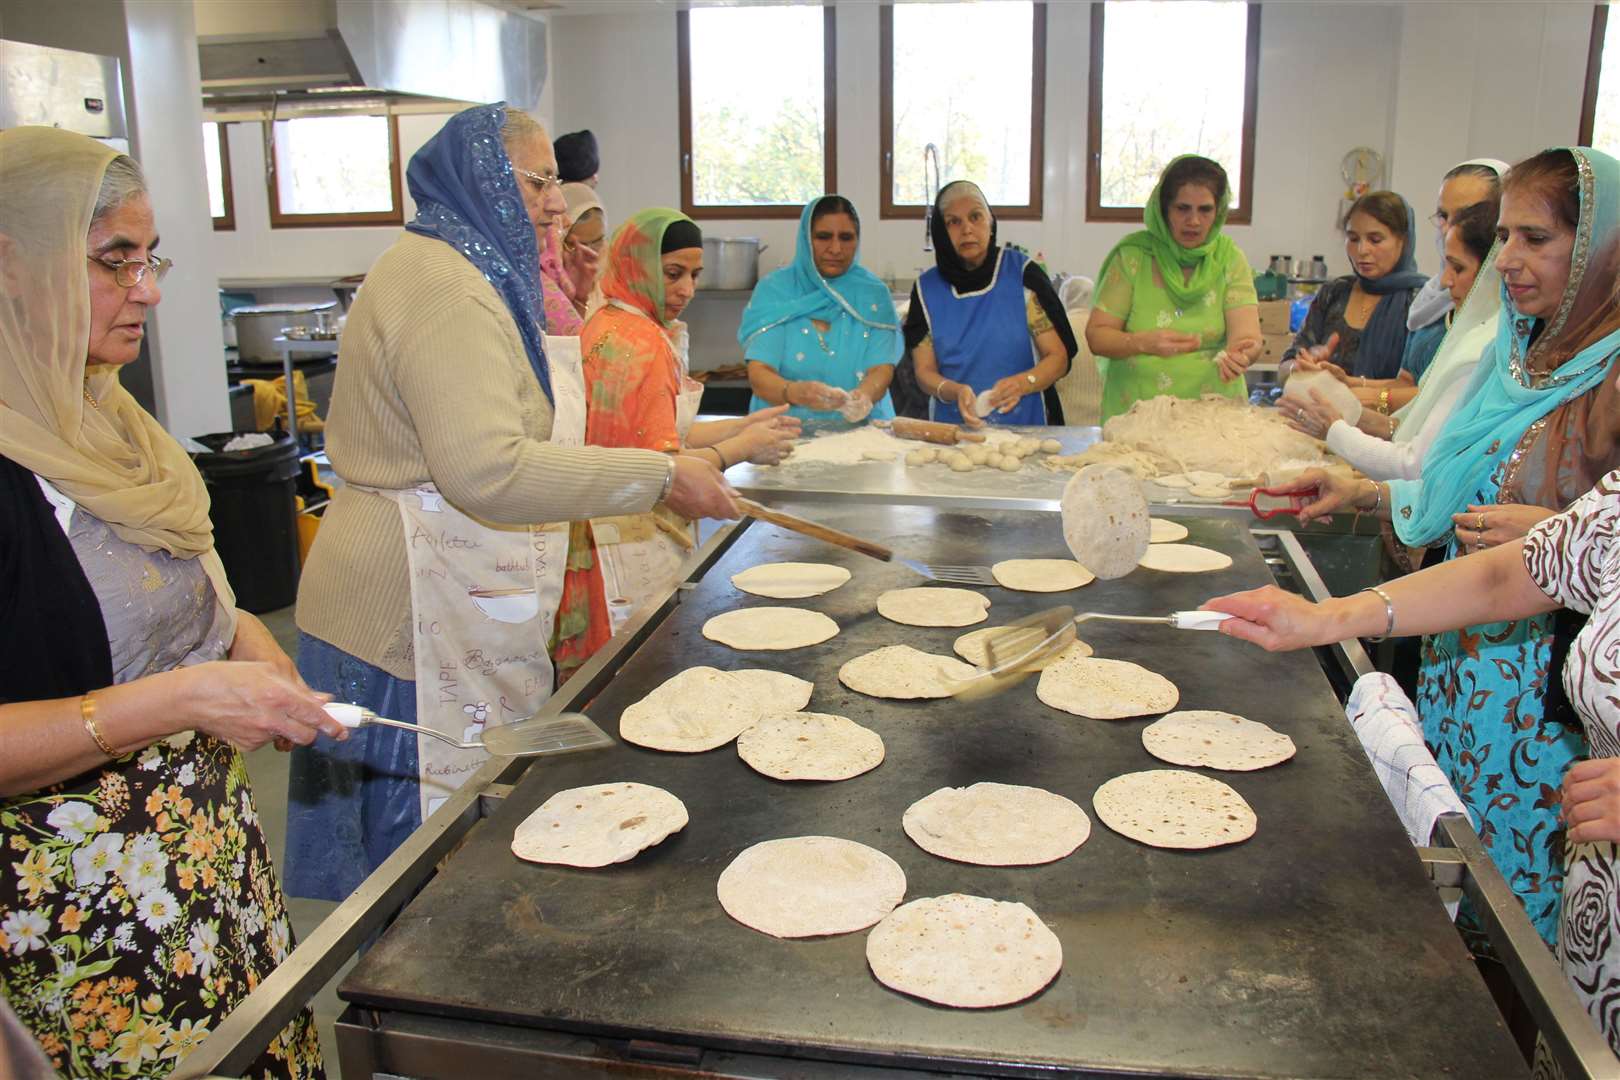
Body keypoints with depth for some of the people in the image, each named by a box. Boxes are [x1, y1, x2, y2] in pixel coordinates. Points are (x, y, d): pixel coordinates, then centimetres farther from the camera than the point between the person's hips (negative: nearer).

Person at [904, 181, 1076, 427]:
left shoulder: (1022, 274, 1)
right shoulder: (927, 288, 6)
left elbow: (1058, 357, 1)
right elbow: (924, 372, 5)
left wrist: (1021, 383, -19)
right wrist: (955, 391, -17)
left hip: (1024, 424, -1)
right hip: (953, 428, 1)